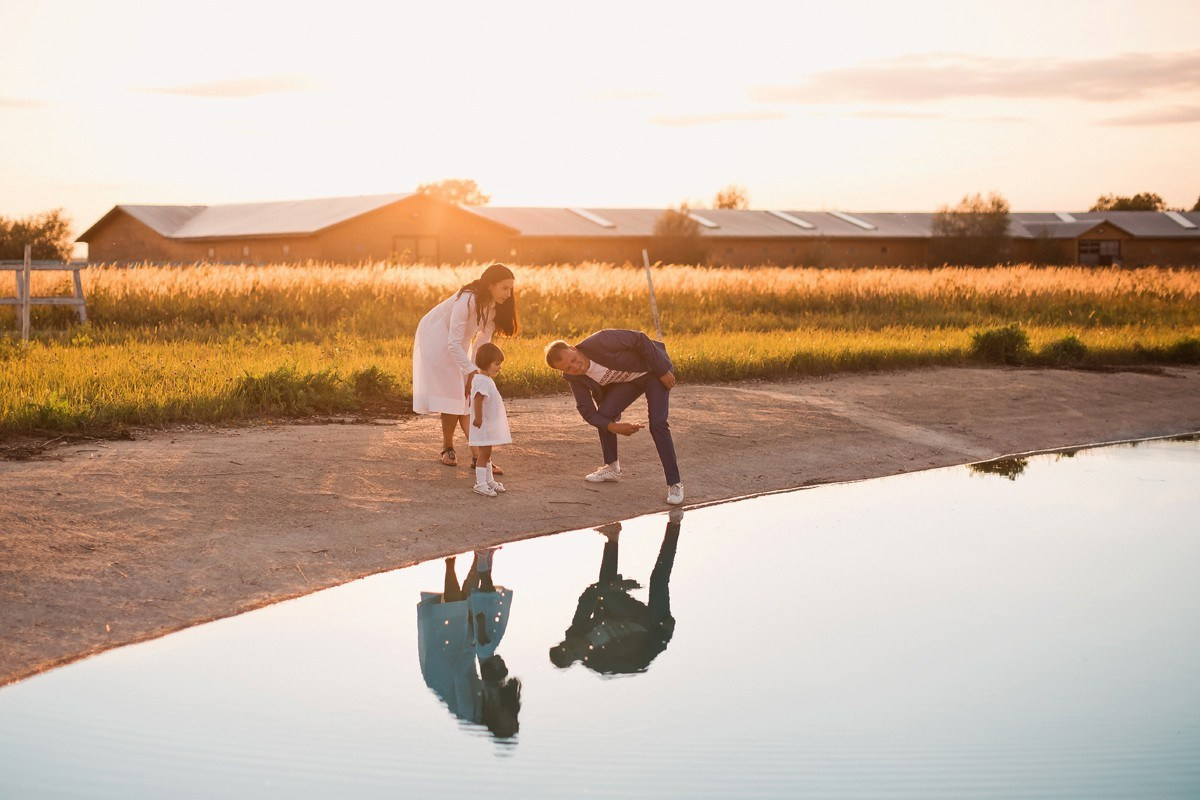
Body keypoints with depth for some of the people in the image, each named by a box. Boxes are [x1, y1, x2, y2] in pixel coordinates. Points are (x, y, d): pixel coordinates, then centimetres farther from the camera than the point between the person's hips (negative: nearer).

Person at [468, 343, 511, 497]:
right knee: (484, 454, -7)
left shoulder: (487, 380, 13)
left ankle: (489, 480, 29)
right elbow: (477, 399, -29)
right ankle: (480, 484, -4)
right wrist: (478, 418, -32)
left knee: (487, 454, 19)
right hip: (483, 425, -10)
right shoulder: (482, 380, -20)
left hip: (490, 424, 10)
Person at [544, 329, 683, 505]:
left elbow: (640, 339, -27)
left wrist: (663, 371, -22)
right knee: (604, 414, -11)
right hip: (629, 379, 6)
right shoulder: (574, 378, -14)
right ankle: (612, 468, 12)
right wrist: (613, 427, -25)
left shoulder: (599, 342, -34)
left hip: (654, 369, -6)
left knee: (657, 424, -18)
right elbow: (587, 411, -9)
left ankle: (674, 484, -11)